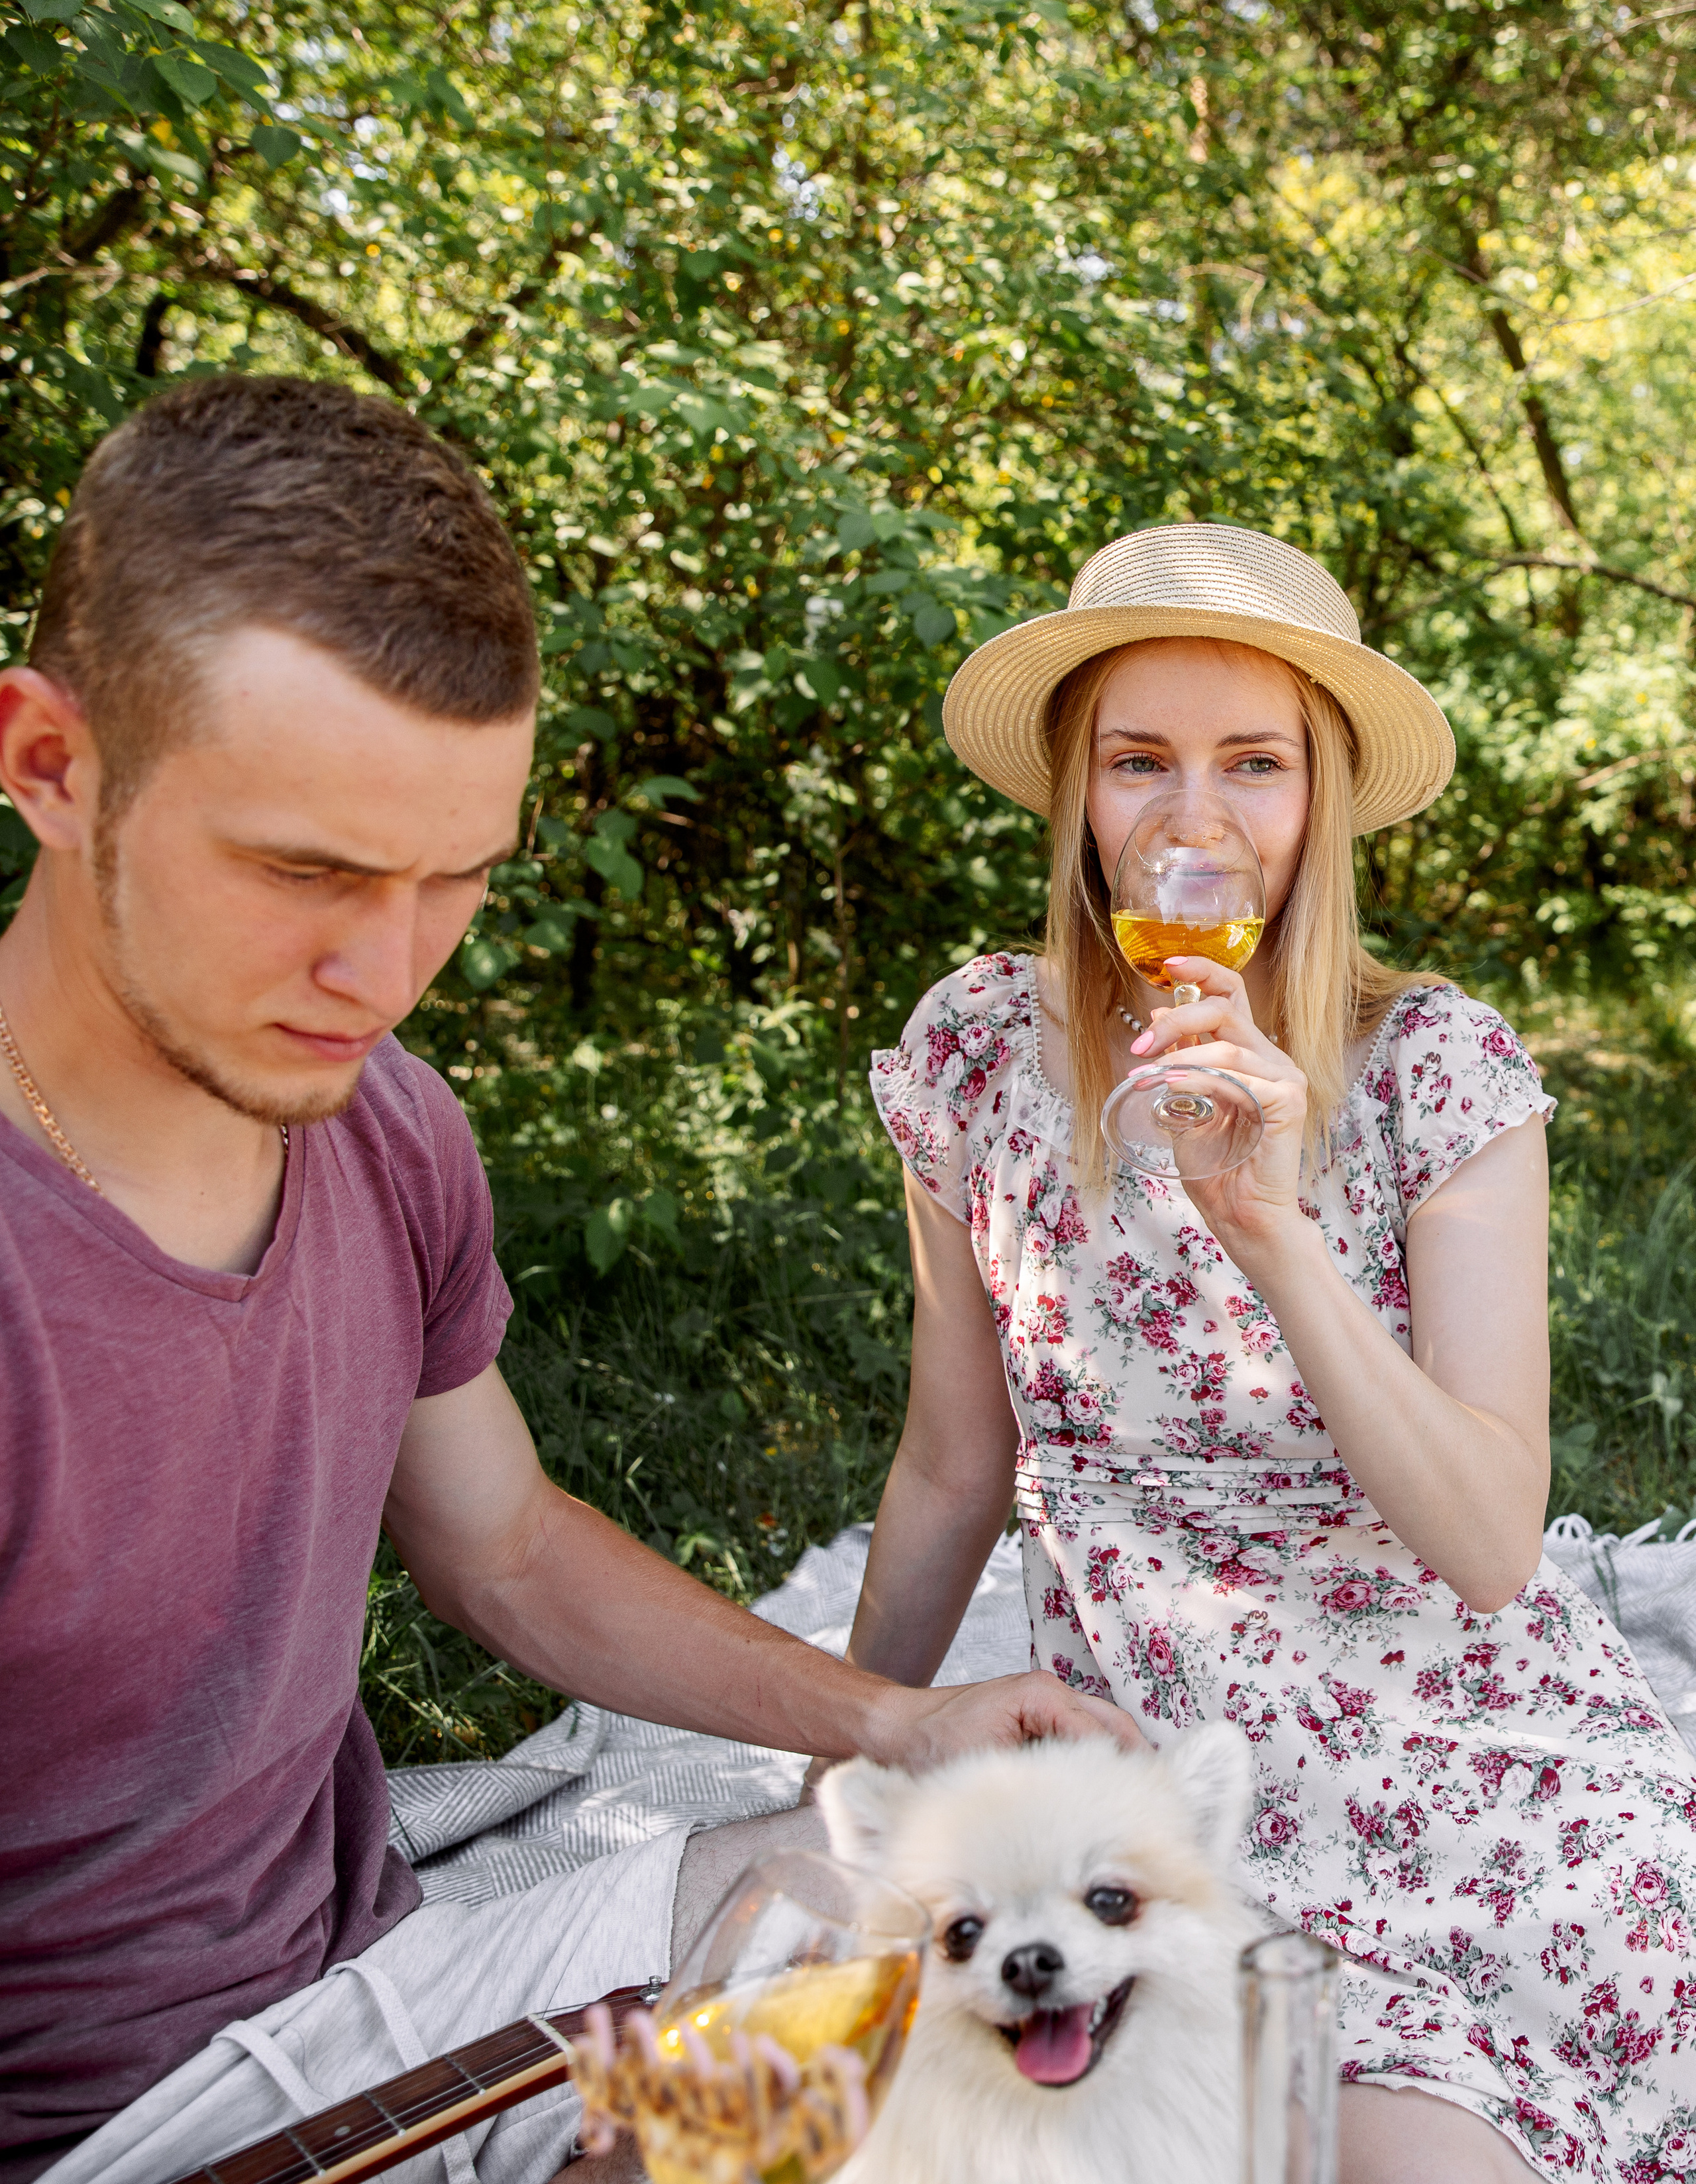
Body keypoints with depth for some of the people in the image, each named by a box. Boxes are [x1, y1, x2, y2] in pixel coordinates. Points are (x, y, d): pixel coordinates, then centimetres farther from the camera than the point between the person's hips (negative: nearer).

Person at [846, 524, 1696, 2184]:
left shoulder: (1441, 1070, -9)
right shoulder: (976, 1053, -3)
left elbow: (1491, 1547, -16)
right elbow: (951, 1472, 8)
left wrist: (1271, 1228, -27)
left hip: (1482, 1781, -1)